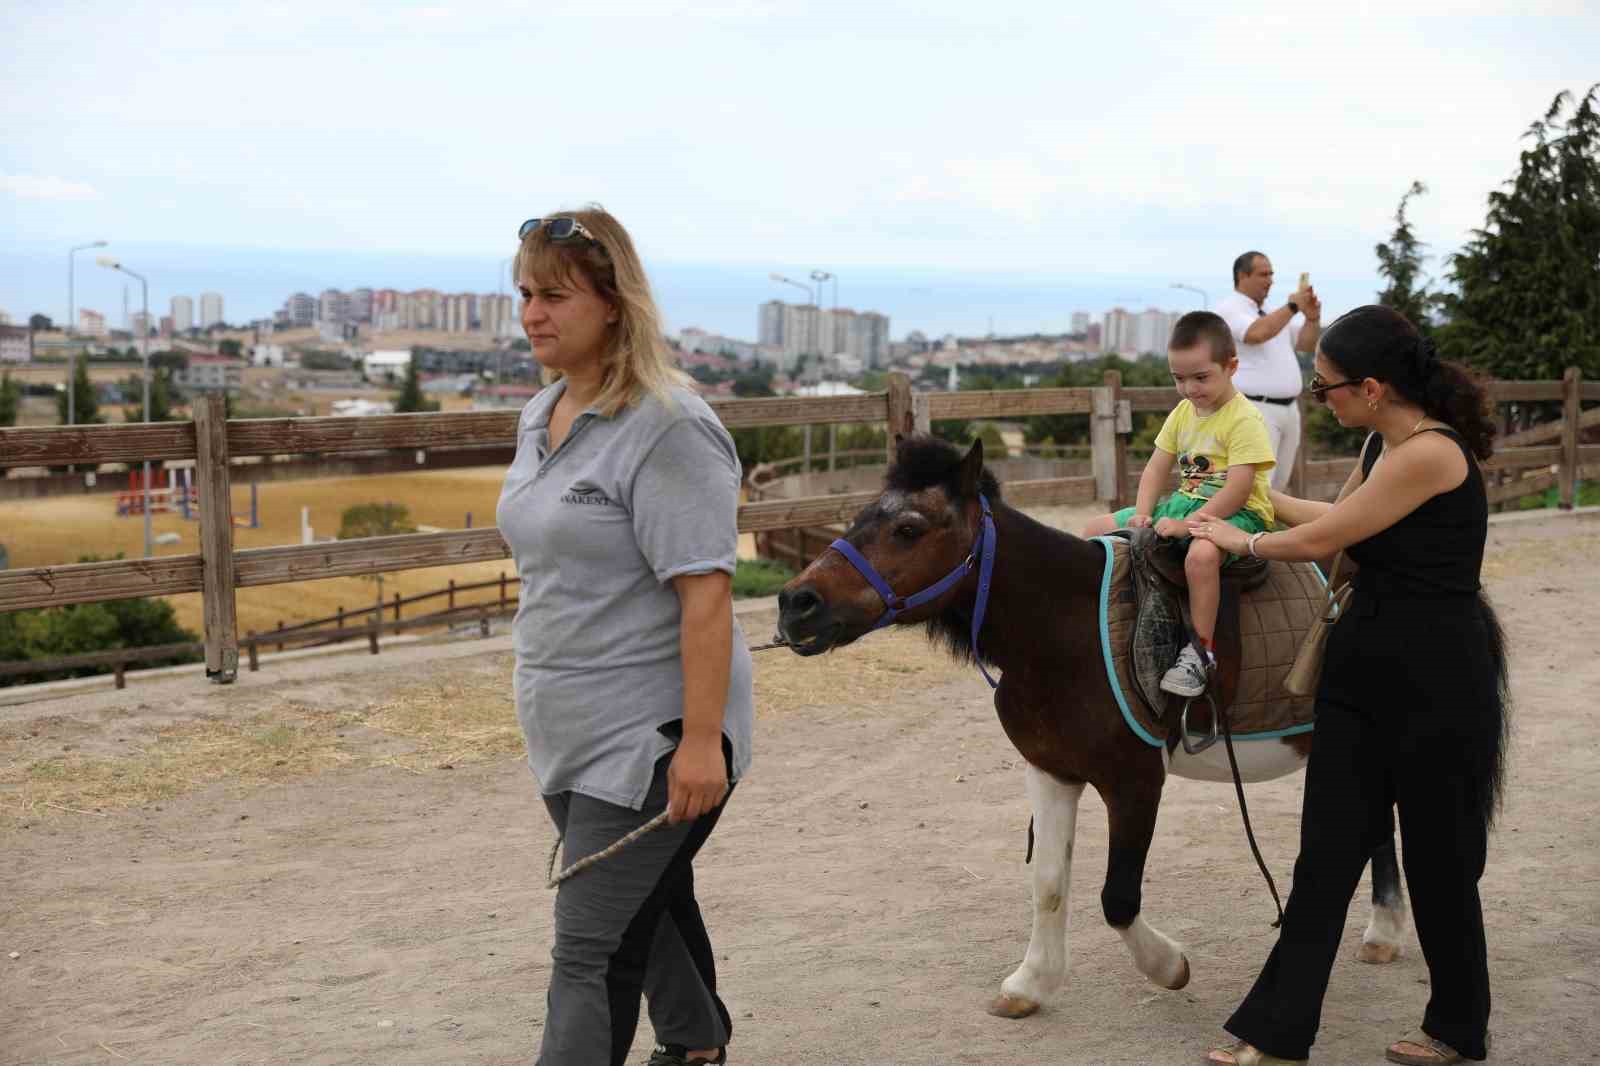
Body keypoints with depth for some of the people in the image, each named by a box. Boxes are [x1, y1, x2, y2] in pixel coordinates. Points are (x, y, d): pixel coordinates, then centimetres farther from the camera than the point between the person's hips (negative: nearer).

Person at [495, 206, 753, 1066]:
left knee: (592, 949, -9)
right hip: (568, 729, 9)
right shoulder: (542, 415, 9)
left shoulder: (667, 429, -19)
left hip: (646, 735, -9)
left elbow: (705, 592, -23)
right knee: (647, 901, 24)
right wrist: (540, 688, 22)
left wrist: (702, 742, -26)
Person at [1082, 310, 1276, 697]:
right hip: (1185, 503, 9)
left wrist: (1188, 524, -28)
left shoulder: (1245, 419, -15)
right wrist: (1143, 514, -9)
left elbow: (1238, 489, -22)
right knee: (1098, 529, 4)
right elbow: (1157, 468, 9)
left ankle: (1200, 652, -33)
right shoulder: (1182, 413, 10)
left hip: (1238, 513, -8)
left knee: (1201, 553, -43)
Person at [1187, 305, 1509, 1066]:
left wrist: (1242, 540, 2)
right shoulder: (1382, 444, 7)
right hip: (1361, 667, 9)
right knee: (1327, 851, 7)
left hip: (1437, 680, -9)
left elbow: (1321, 540, -15)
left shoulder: (1429, 453, -21)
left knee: (1438, 859, 8)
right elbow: (1335, 518, 25)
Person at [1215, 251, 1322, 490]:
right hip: (1255, 410, -8)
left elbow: (1308, 344, 17)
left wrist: (1312, 318, -2)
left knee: (1276, 487, 10)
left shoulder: (1275, 313, 20)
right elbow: (1257, 334, -24)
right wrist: (1292, 307, -16)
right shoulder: (1229, 309, -6)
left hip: (1289, 408, 8)